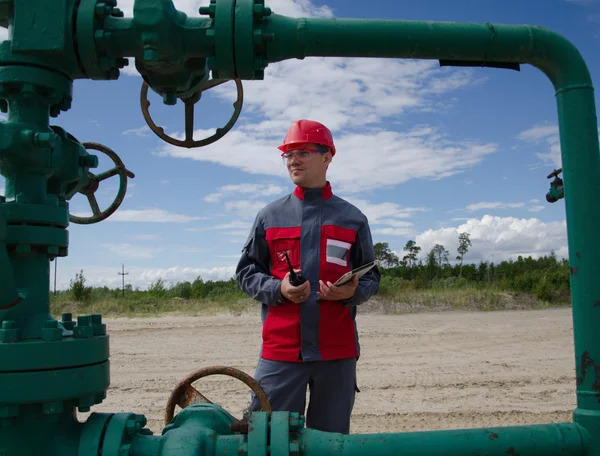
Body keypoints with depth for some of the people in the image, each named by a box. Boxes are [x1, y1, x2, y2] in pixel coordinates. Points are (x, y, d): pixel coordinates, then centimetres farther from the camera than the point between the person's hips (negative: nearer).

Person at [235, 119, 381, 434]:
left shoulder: (353, 218, 7)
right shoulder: (269, 216, 7)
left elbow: (371, 277, 11)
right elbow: (245, 272, 9)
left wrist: (353, 292, -12)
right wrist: (278, 289, -10)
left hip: (338, 350, 1)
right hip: (280, 350, 0)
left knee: (331, 440, 12)